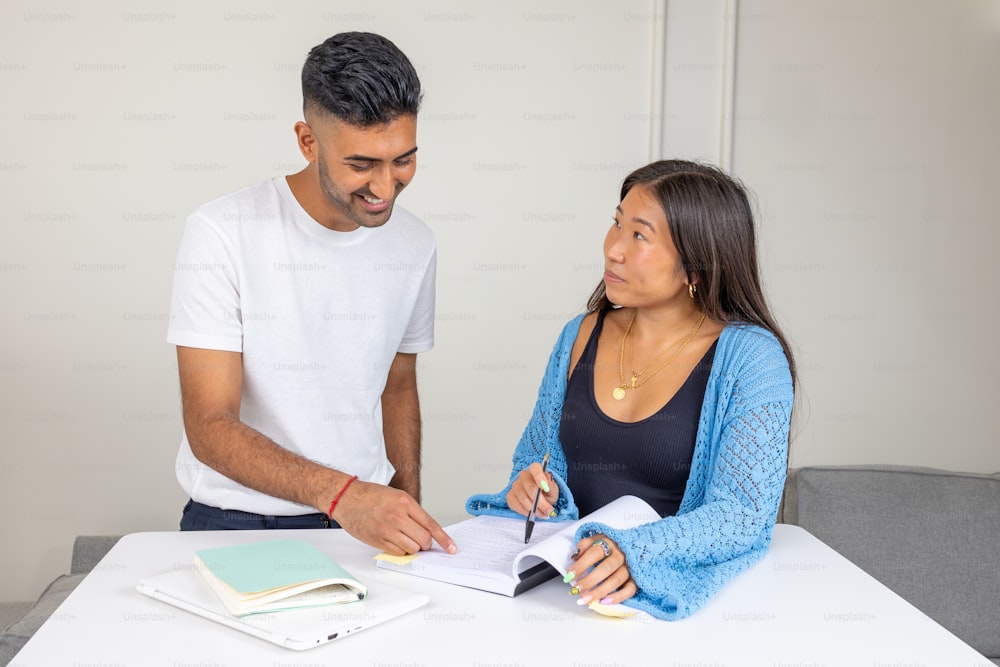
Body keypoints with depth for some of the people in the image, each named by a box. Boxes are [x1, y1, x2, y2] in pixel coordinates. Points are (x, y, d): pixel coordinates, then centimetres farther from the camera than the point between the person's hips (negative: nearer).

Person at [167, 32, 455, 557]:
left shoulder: (414, 246, 4)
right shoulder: (221, 234, -12)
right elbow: (210, 428, -15)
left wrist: (410, 520, 8)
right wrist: (340, 493, -28)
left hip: (367, 519, 3)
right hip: (240, 523, -3)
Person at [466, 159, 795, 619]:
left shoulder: (750, 357, -9)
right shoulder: (581, 336, 7)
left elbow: (744, 512, -17)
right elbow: (537, 456, 17)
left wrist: (635, 552, -34)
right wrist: (532, 485, -7)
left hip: (669, 594, -4)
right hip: (564, 573, 4)